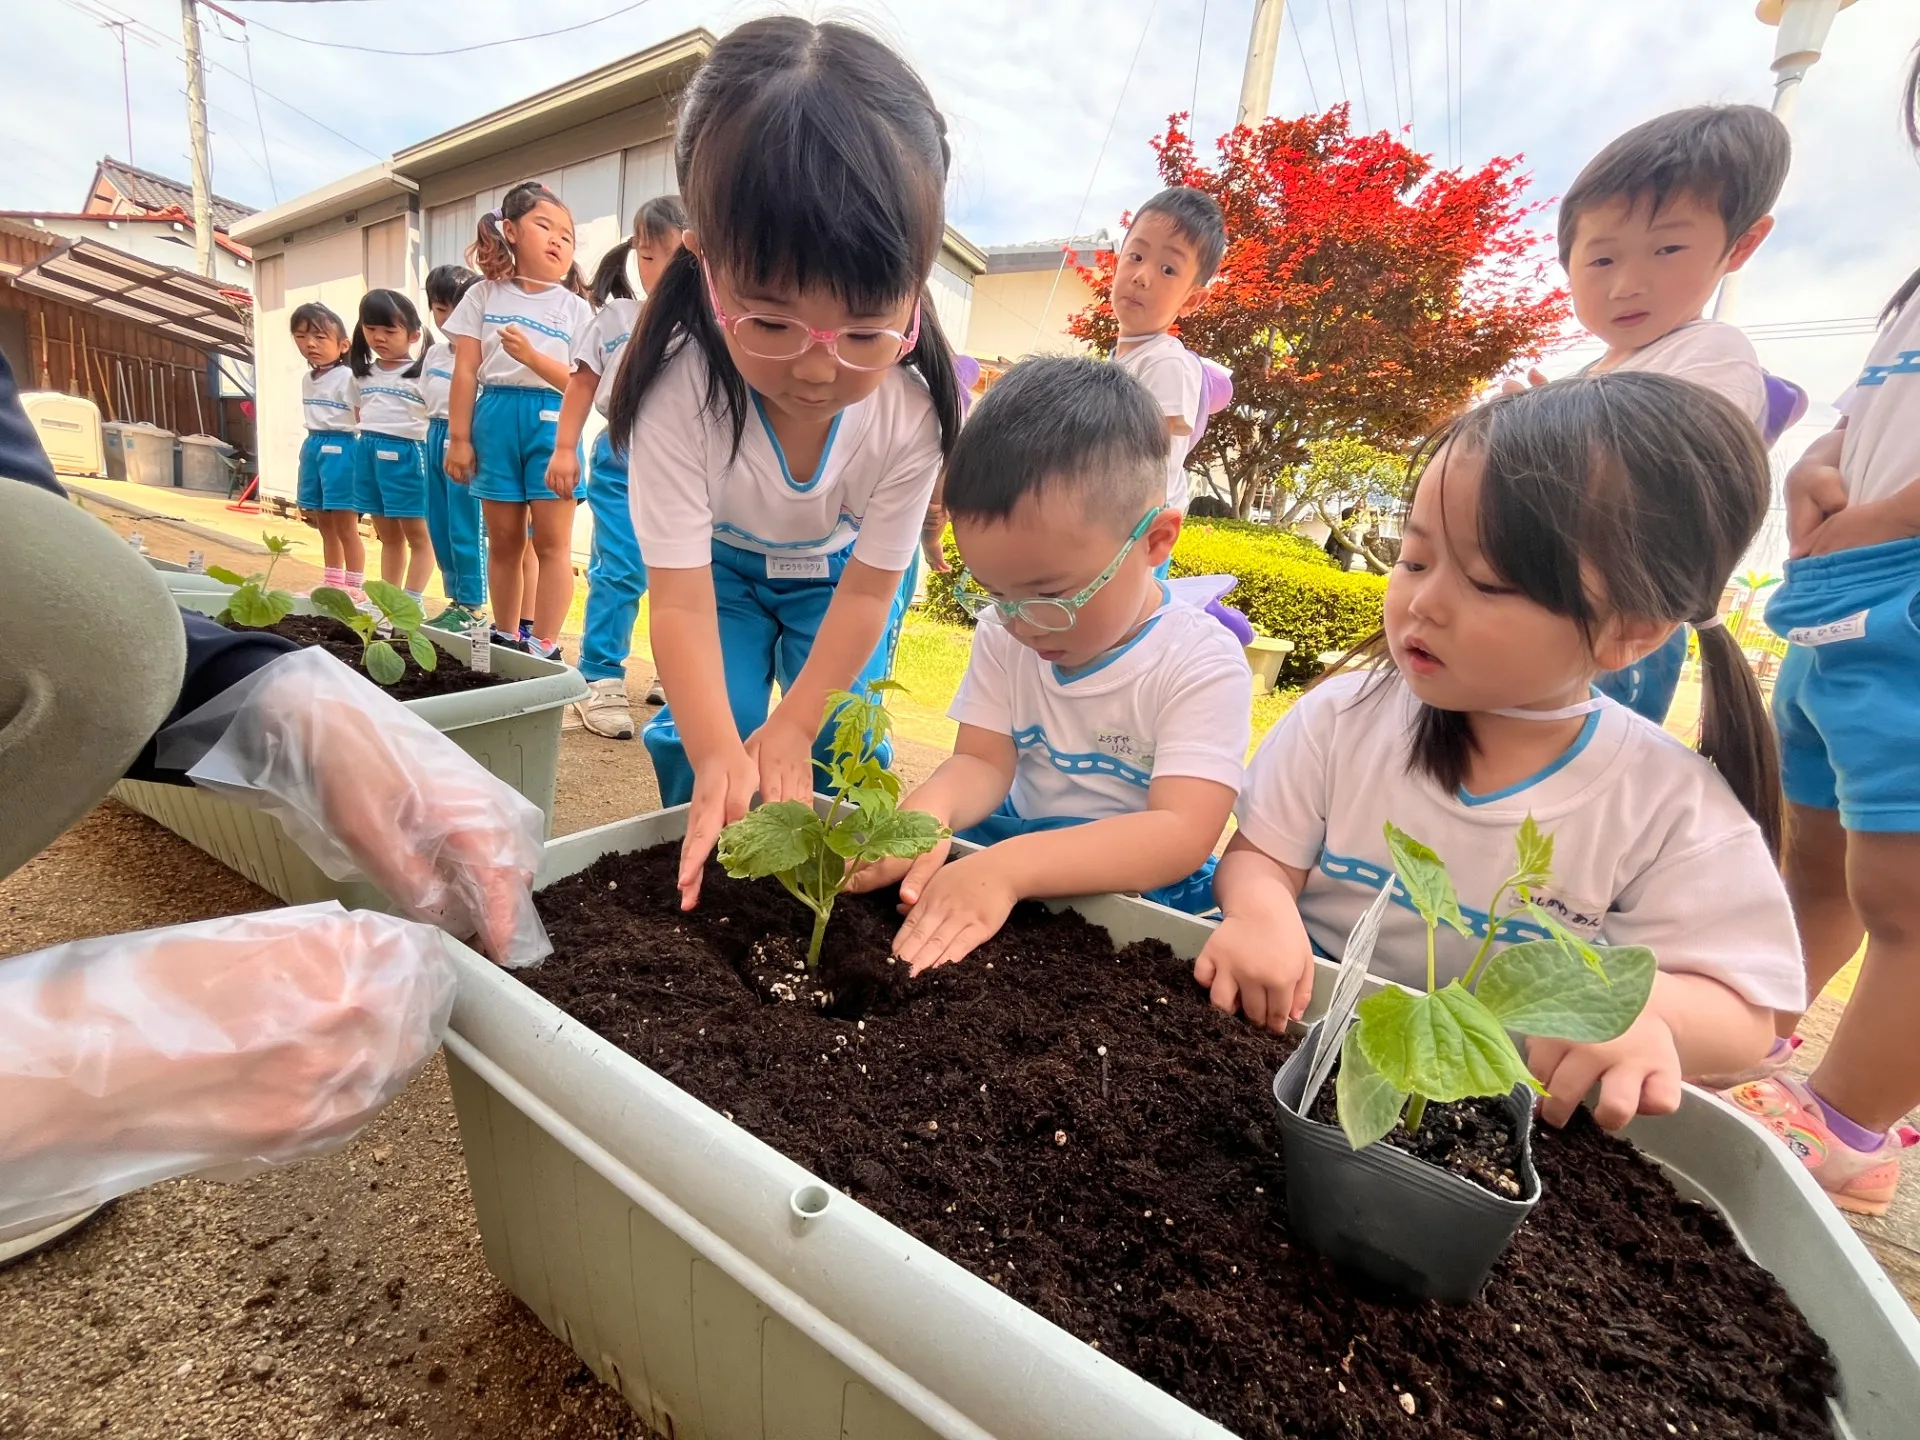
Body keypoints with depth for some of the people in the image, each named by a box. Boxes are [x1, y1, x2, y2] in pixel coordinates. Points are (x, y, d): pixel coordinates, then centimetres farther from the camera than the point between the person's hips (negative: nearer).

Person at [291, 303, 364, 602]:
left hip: (341, 449, -8)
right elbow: (313, 421, 20)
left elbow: (364, 421, -12)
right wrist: (313, 447, 20)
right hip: (313, 448, 9)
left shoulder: (348, 377, -11)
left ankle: (355, 587, 3)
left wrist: (361, 458, -15)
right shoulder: (307, 379, 14)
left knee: (345, 525, -5)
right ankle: (333, 583, 23)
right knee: (325, 524, 14)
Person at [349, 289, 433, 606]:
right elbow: (361, 413, 23)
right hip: (370, 454, 7)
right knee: (389, 536, 14)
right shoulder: (364, 373, 13)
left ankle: (411, 602, 4)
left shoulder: (423, 371, -6)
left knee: (418, 534, 0)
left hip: (406, 454, -7)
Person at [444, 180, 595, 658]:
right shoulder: (484, 296, 9)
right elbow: (465, 372, 5)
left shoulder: (575, 308, 6)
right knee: (503, 541, 9)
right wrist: (458, 437, 0)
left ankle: (544, 646, 1)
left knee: (552, 542, -5)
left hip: (551, 421, -2)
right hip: (495, 418, 2)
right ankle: (504, 638, 21)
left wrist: (531, 355, -17)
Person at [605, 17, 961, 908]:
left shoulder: (916, 402, -33)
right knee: (698, 744, -8)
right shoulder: (679, 387, -37)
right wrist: (718, 755, -49)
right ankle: (699, 874, 20)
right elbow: (679, 595, -35)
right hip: (722, 562, 0)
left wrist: (795, 722, -24)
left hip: (840, 570, 1)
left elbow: (871, 585, -22)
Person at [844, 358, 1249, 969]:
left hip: (1137, 877, -3)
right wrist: (927, 811, -31)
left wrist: (1007, 868, -42)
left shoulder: (1202, 665, -18)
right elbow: (983, 761, -6)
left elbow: (1182, 834, -28)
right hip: (1015, 840, 3)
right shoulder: (1003, 632, -2)